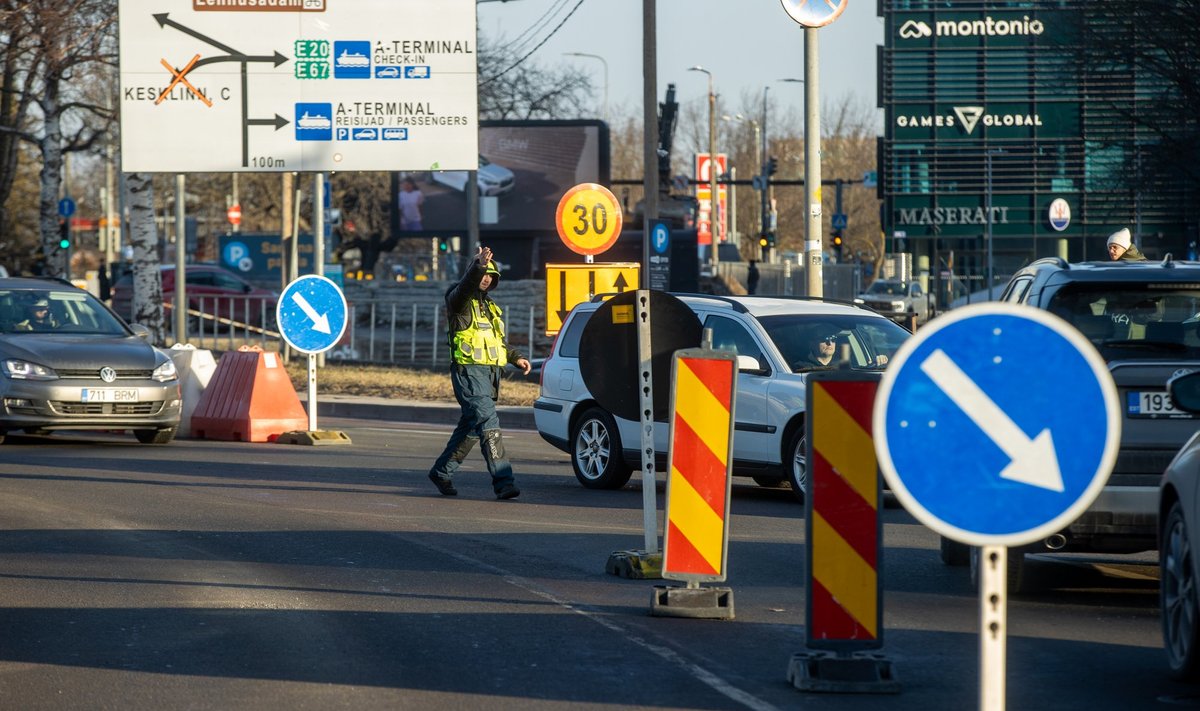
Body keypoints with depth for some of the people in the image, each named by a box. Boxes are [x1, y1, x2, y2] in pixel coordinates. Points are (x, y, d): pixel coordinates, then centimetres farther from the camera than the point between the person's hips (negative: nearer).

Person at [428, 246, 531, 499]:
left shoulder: (489, 306, 22)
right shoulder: (460, 299, -4)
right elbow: (464, 288, -30)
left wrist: (516, 356, 16)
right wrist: (478, 267, -46)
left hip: (489, 373, 9)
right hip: (469, 372, -9)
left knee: (470, 428, 15)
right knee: (488, 423, -18)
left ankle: (441, 471, 30)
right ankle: (502, 481, -25)